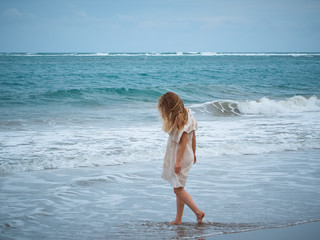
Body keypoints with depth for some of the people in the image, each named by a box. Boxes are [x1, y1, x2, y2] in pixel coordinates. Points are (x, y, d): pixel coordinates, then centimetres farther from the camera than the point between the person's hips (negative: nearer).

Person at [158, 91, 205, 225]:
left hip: (180, 156, -10)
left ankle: (198, 212, -5)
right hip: (187, 155, 10)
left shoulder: (180, 117, -18)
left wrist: (178, 161, -23)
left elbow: (184, 139, -22)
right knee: (178, 188, 13)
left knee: (178, 189, -5)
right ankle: (178, 219, 17)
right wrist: (193, 154, 22)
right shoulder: (186, 113, 10)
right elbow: (193, 136, 14)